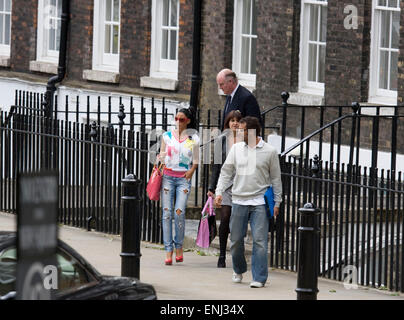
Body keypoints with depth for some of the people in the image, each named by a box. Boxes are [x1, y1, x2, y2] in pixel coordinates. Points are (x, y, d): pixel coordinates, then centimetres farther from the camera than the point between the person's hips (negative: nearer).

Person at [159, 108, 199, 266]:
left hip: (184, 178, -1)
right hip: (168, 176, 1)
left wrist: (191, 170, -4)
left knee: (179, 212, -14)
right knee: (167, 212, -6)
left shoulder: (193, 138, 5)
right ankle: (168, 251, -5)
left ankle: (179, 246, 7)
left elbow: (195, 160, 13)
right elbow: (162, 156, 15)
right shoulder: (167, 136, 8)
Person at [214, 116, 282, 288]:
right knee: (236, 240, 7)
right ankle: (238, 270, 31)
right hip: (239, 201, 3)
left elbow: (276, 179, 5)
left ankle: (259, 278, -5)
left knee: (260, 241, -8)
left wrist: (277, 202, 3)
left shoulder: (270, 151, 1)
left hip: (260, 203, -3)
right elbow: (226, 172, 11)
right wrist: (219, 192, -1)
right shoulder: (236, 148, 8)